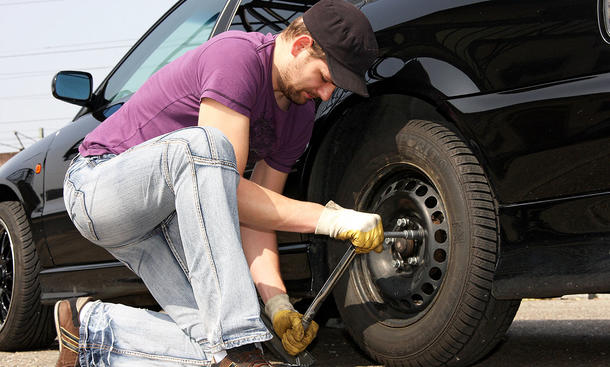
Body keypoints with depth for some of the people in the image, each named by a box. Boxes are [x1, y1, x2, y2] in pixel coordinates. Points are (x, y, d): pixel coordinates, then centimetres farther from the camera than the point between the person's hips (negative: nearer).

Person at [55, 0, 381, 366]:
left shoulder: (301, 113, 4)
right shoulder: (236, 55, -22)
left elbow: (256, 210, 1)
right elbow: (221, 187, -29)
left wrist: (277, 302, -12)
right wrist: (329, 218, -30)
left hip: (167, 216, 8)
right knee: (200, 143, -39)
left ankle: (92, 326, 9)